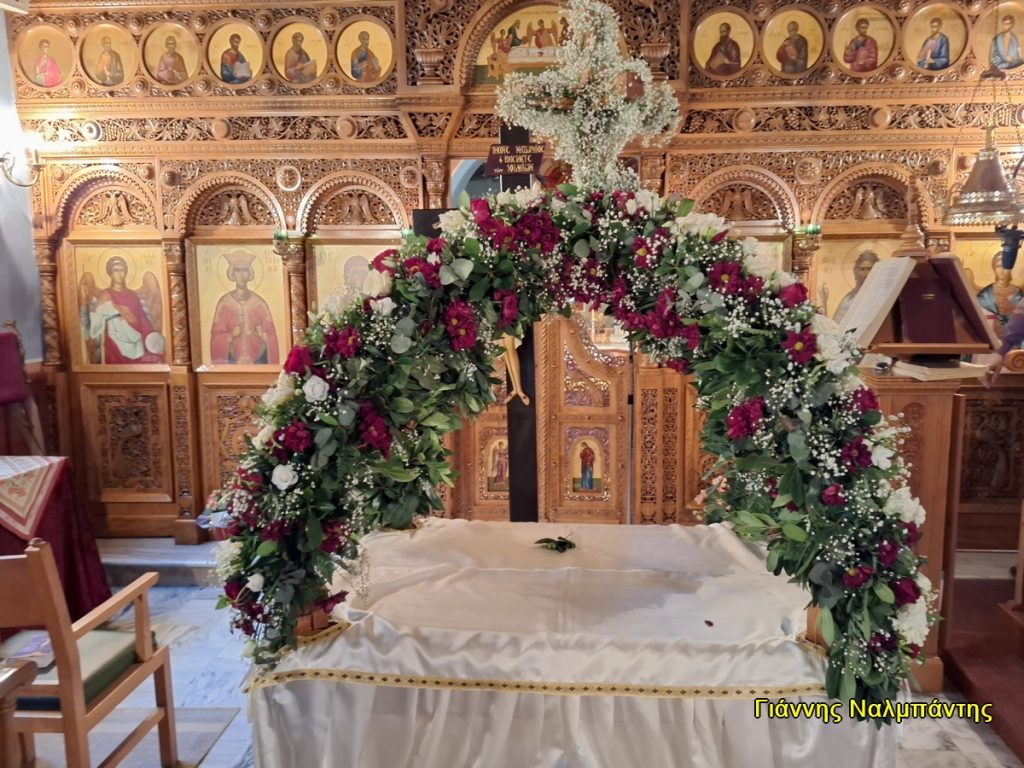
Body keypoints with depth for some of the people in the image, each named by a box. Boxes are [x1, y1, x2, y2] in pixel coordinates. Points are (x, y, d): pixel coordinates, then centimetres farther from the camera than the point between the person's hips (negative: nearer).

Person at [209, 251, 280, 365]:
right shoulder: (224, 303, -1)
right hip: (233, 362, -1)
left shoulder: (259, 303, 2)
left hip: (258, 362, 1)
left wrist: (262, 335, -15)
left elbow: (271, 335, 4)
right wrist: (230, 336, -17)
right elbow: (216, 336, 0)